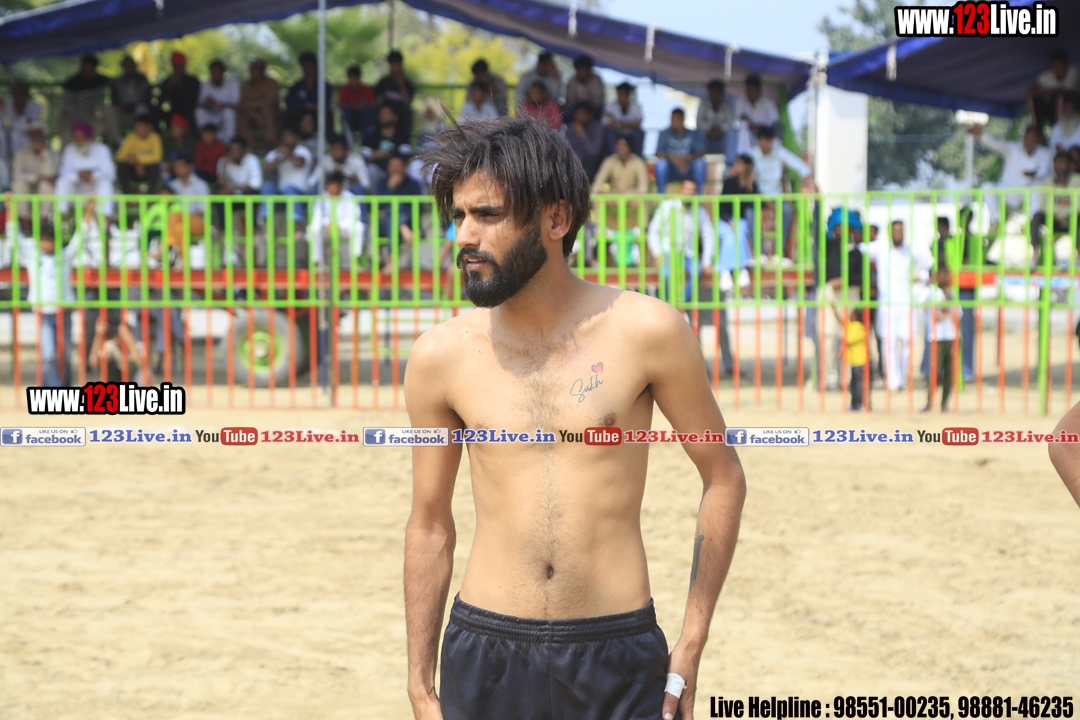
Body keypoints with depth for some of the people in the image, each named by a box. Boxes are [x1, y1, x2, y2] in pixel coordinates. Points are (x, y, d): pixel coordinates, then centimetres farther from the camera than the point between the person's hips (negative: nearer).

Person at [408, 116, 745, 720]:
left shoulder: (645, 331, -6)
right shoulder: (442, 356, -1)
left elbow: (724, 477, 5)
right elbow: (430, 523, 9)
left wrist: (690, 648, 1)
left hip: (616, 658, -1)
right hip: (484, 656, 1)